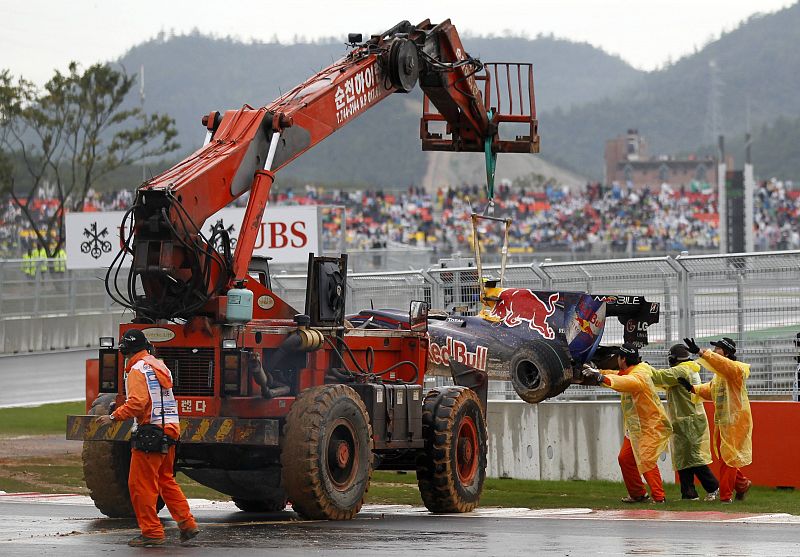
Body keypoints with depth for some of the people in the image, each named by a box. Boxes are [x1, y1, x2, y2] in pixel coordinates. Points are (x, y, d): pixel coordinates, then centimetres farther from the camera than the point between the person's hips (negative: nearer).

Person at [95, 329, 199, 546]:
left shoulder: (138, 369, -10)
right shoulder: (160, 366, 18)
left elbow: (137, 403, -21)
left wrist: (114, 417, -14)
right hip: (169, 430, 9)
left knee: (141, 484, -3)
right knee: (166, 480, 18)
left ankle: (152, 532, -3)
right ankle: (187, 524, 14)